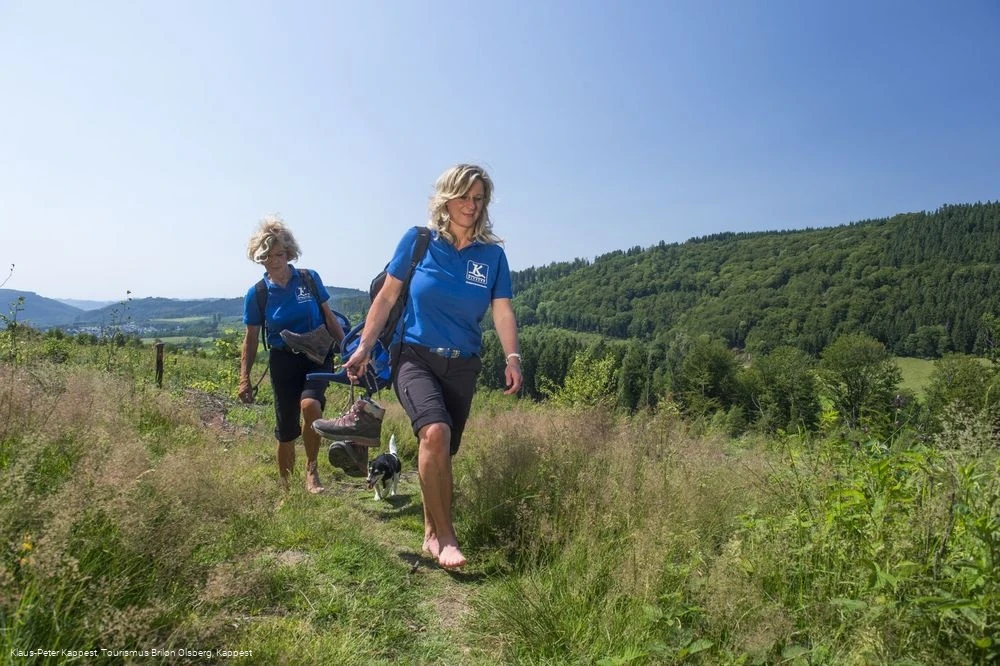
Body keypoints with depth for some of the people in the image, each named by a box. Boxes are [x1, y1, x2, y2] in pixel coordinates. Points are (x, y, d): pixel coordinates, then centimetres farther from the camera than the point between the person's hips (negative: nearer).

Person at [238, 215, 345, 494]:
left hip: (317, 357, -1)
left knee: (309, 404, -31)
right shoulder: (256, 294, -1)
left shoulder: (310, 279, -2)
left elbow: (329, 318, 6)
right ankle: (286, 489, 27)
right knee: (286, 431, 5)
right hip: (284, 362, 1)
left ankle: (312, 468, -8)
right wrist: (244, 379, 2)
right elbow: (251, 340, 6)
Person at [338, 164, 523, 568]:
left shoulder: (492, 254, 2)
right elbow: (386, 297, 1)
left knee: (441, 454, 10)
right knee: (435, 433, -27)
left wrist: (512, 357, -19)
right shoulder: (418, 241, -2)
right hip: (415, 357, -2)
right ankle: (446, 536, -13)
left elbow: (502, 310, -3)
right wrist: (363, 348, -3)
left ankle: (431, 534, 30)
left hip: (462, 367, 3)